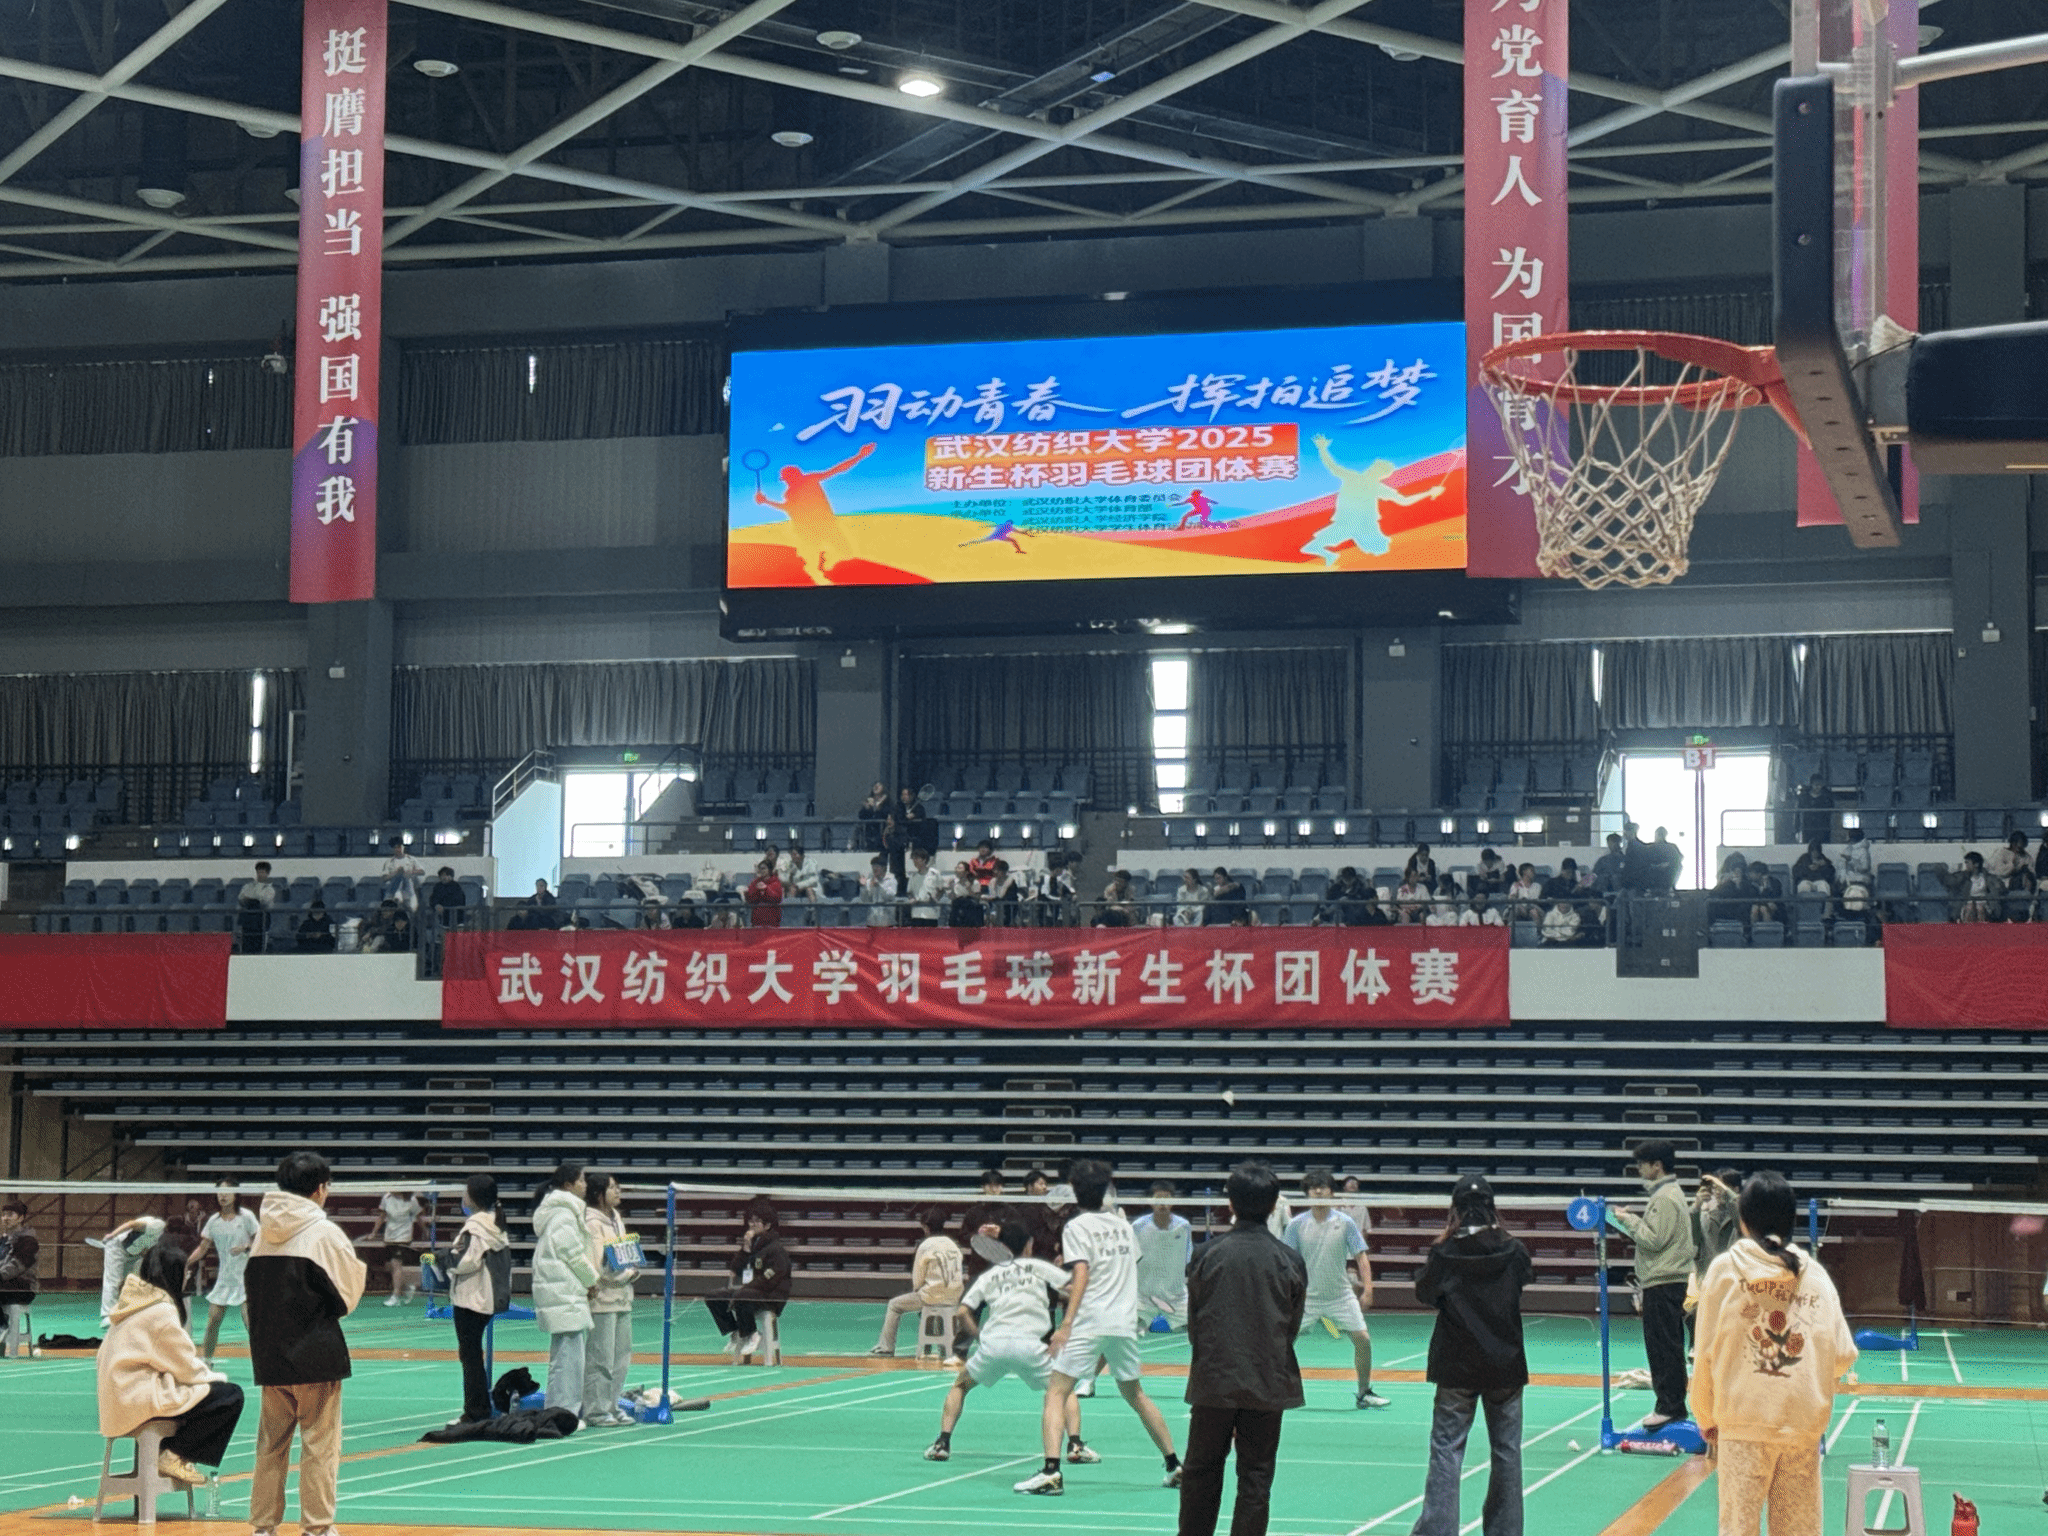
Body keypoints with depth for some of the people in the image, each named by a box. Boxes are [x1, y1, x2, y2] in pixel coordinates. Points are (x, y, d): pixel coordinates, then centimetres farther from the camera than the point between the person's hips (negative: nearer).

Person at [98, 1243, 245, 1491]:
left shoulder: (131, 1302, 13)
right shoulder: (161, 1311, -15)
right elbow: (187, 1368, -12)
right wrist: (216, 1377, 10)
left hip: (119, 1396, 10)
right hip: (138, 1401, -10)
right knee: (231, 1395, -10)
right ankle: (173, 1456, -5)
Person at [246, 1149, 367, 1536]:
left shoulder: (264, 1232, 5)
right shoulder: (323, 1232, -10)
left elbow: (255, 1293, 11)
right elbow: (347, 1295, -3)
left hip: (269, 1355, 6)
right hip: (316, 1355, -6)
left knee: (271, 1442, 13)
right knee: (319, 1444, 1)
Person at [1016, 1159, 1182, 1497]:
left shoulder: (1077, 1226, -4)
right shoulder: (1121, 1222, 14)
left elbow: (1082, 1274, -16)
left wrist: (1066, 1323, -22)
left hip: (1089, 1323, -6)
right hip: (1125, 1322, 6)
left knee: (1056, 1393, -5)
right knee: (1135, 1395, 21)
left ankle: (1051, 1471, -22)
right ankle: (1175, 1466, 23)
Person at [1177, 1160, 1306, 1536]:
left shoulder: (1207, 1255, -7)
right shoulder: (1289, 1261, -5)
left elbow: (1193, 1322, 2)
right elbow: (1293, 1326, 5)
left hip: (1213, 1380, 0)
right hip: (1268, 1384, 0)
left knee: (1201, 1469, 13)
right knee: (1256, 1474, 5)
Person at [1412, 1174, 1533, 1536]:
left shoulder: (1445, 1254, -12)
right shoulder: (1512, 1252, -7)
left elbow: (1424, 1293, 3)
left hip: (1457, 1369, -2)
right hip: (1505, 1366, 2)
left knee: (1446, 1450, 0)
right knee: (1507, 1451, 11)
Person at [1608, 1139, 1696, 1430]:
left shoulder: (1665, 1198, -14)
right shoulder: (1669, 1193, 18)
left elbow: (1654, 1240, -19)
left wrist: (1631, 1221, -8)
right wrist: (1632, 1221, 12)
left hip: (1663, 1283, -11)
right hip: (1669, 1282, 11)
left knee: (1663, 1346, -8)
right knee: (1668, 1346, 12)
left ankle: (1668, 1407, -7)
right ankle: (1674, 1405, 15)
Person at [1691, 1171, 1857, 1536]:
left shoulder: (1725, 1269, 0)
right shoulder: (1814, 1273, 5)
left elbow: (1707, 1352, 0)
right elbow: (1844, 1355, 3)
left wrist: (1705, 1417, 13)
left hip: (1745, 1423, -2)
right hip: (1805, 1423, 2)